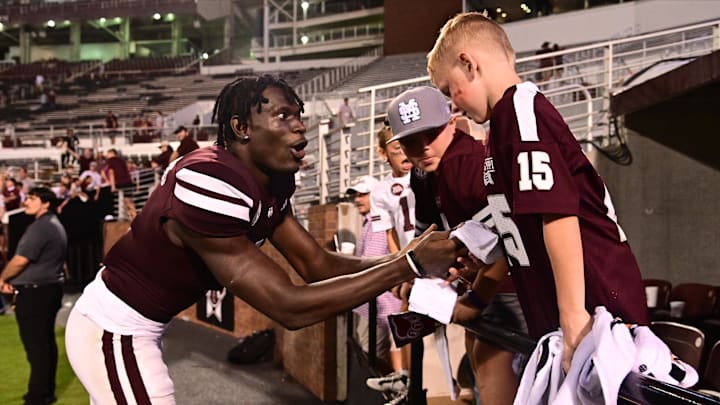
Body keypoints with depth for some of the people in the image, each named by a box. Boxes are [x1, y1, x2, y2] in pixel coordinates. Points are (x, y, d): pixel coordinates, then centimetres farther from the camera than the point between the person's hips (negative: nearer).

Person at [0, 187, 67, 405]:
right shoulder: (55, 225, 17)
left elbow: (20, 260, -19)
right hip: (49, 288, 10)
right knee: (46, 341, 13)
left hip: (34, 292, -10)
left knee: (35, 344, -5)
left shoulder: (40, 226, -16)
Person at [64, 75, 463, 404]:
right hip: (113, 333, -9)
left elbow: (318, 264, -1)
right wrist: (409, 265, -32)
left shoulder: (270, 183, -1)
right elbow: (289, 307, -32)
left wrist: (407, 257, -16)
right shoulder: (210, 186, -31)